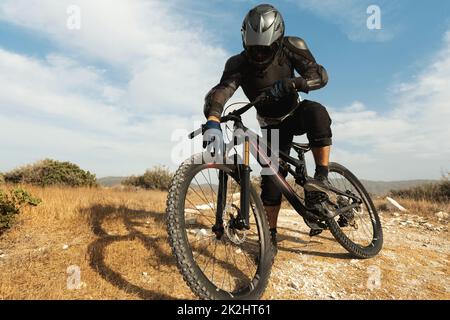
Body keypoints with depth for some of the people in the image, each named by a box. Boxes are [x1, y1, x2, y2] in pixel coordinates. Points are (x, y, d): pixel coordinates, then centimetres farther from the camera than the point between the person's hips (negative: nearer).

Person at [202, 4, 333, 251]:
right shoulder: (238, 64, -21)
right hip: (273, 126, 0)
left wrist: (291, 83, -48)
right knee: (271, 176, -11)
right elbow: (221, 90, -38)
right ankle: (270, 233, 2)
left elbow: (320, 75, -27)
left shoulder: (290, 47, -18)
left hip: (294, 115, 0)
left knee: (315, 111, -37)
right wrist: (213, 119, -59)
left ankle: (321, 178, -29)